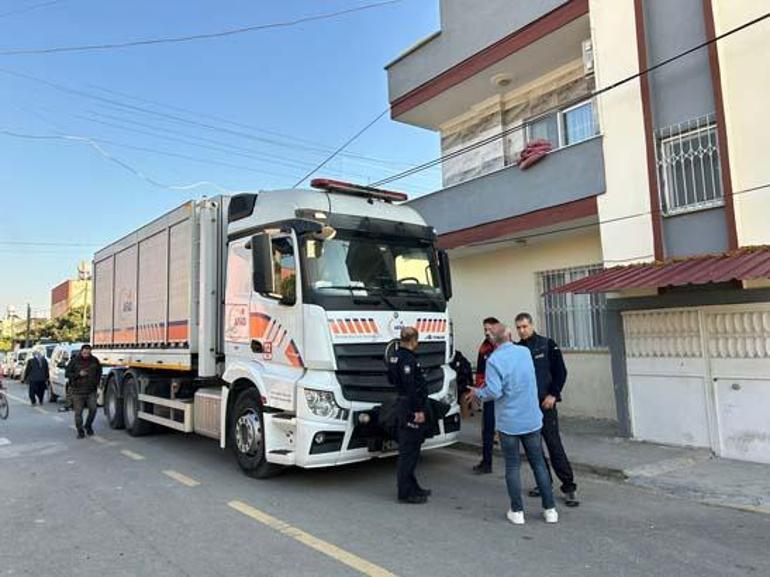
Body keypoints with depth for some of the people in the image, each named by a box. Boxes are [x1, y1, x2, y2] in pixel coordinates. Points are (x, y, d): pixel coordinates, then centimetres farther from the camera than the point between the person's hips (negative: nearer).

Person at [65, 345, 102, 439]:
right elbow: (67, 373, -1)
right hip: (77, 391, -2)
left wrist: (97, 382, 10)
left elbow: (99, 372, 19)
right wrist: (78, 374, -17)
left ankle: (88, 426, 19)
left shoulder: (94, 360, 3)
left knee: (93, 409, -5)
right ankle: (80, 431, 13)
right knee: (78, 412, 1)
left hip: (91, 390, 2)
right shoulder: (75, 361, -5)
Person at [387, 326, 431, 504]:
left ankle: (412, 487, 29)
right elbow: (412, 387, -24)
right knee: (408, 450, -3)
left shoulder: (395, 356, 11)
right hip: (411, 407, -10)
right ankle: (405, 493, 5)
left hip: (402, 403, 11)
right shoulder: (408, 359, -20)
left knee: (409, 449, 18)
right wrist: (418, 409, -22)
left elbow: (392, 379, 23)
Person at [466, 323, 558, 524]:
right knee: (539, 464, 14)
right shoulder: (525, 352, 2)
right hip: (531, 419, 4)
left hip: (509, 422, -4)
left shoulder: (494, 360, -16)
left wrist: (477, 393, -3)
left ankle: (517, 511, 14)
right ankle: (550, 509, 19)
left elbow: (494, 392, -22)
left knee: (513, 467, 7)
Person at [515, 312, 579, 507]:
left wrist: (553, 395, -10)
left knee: (554, 445, -5)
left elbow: (560, 371, -3)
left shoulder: (547, 344, -2)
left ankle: (568, 486, 4)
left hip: (545, 403, -4)